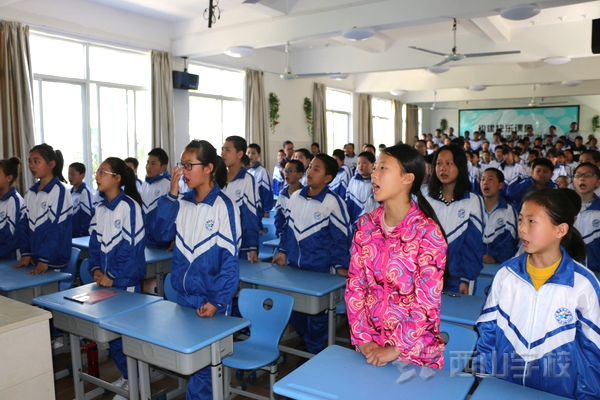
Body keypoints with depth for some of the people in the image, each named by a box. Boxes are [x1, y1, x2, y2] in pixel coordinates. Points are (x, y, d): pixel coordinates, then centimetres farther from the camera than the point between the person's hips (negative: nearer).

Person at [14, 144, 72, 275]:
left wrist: (45, 260, -19)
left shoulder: (59, 191, -13)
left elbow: (57, 229, -17)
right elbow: (24, 225, 10)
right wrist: (25, 253, 1)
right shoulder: (30, 193, 9)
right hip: (33, 258, 6)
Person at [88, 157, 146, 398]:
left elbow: (133, 248, -17)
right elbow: (95, 242, 11)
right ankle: (127, 376, 31)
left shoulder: (130, 207, -16)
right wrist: (96, 269, -5)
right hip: (105, 282, 7)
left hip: (126, 283, -7)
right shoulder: (100, 208, 7)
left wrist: (116, 280, -17)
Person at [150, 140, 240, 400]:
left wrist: (216, 301, -18)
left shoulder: (224, 207, -13)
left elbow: (230, 259, -14)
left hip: (210, 302, -5)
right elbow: (162, 233, -4)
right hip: (183, 296, 6)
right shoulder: (182, 203, 5)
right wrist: (171, 194, -9)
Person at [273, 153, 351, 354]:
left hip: (319, 270, -5)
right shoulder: (295, 196, 3)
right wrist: (282, 251, 9)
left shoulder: (333, 202, -14)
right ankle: (304, 343, 39)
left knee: (317, 313, 9)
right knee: (293, 308, 16)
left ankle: (314, 352, 29)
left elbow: (340, 237, -12)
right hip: (293, 266, 6)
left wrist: (341, 266, -16)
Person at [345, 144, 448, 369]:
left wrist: (395, 349, -16)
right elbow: (354, 284, -1)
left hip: (415, 349, -4)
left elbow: (427, 301, -17)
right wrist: (363, 338, -7)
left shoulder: (427, 231, -16)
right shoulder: (366, 224, -2)